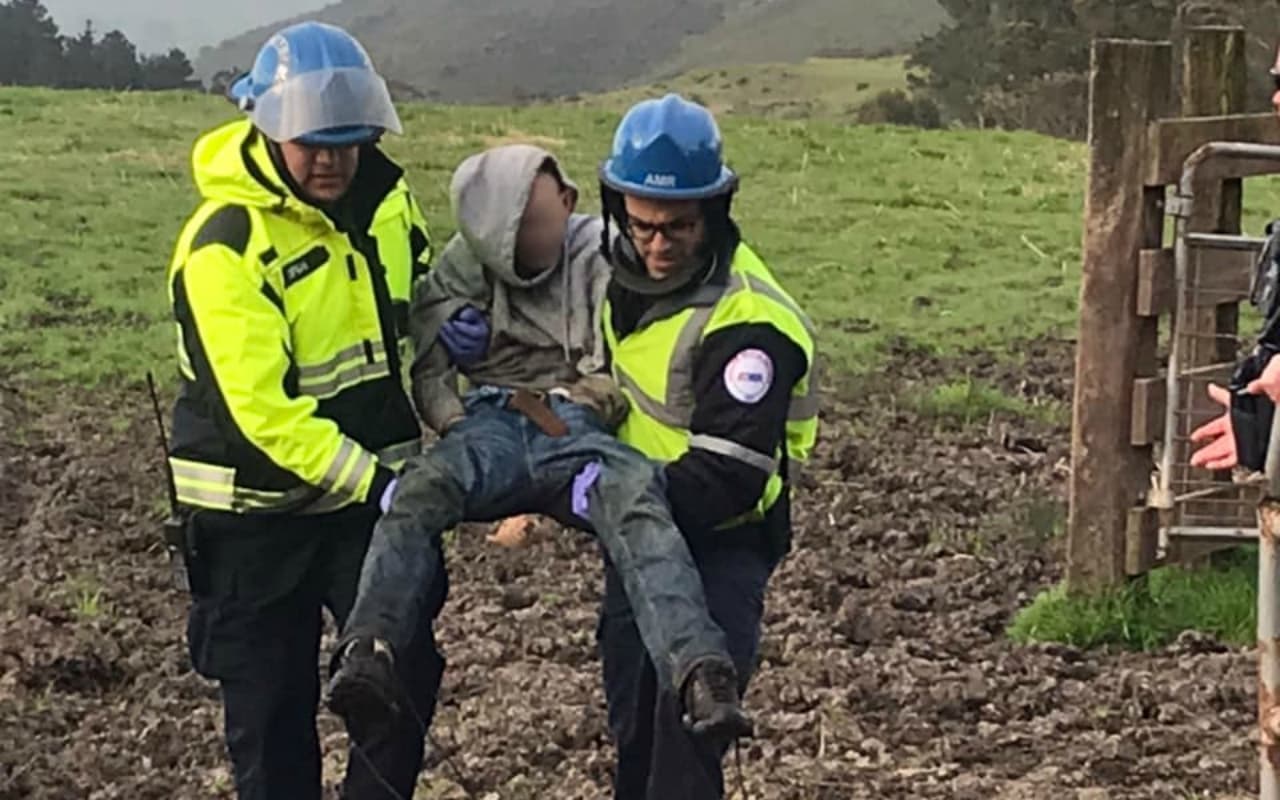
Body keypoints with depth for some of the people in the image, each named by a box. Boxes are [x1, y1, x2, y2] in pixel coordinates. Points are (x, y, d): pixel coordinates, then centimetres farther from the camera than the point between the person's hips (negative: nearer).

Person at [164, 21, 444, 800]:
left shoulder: (384, 197, -2)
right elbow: (263, 408, -27)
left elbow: (419, 298, 19)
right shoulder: (226, 244, -22)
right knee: (271, 705, 6)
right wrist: (374, 481, -32)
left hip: (369, 483, 5)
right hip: (259, 508, -5)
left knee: (408, 668, -3)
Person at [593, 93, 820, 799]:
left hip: (722, 538, -8)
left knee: (689, 716, -25)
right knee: (631, 721, 16)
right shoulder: (623, 264, -3)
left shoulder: (748, 322, -28)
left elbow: (728, 474, -32)